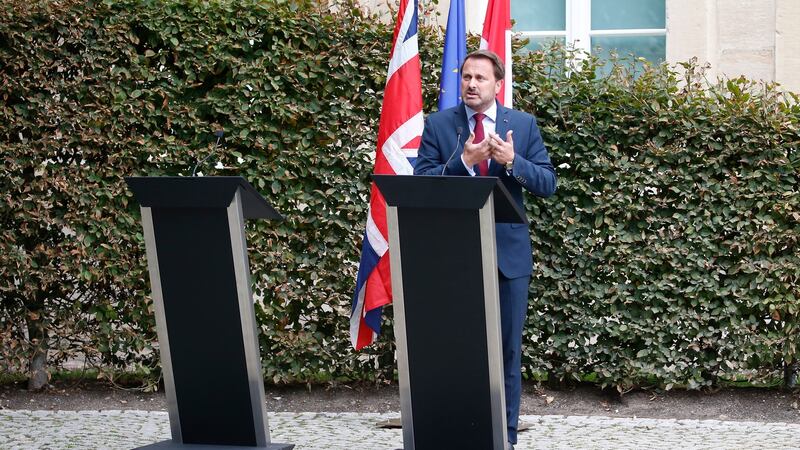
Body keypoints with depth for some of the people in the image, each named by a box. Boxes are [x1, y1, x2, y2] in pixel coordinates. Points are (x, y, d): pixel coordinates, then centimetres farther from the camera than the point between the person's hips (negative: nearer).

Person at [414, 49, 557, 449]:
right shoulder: (438, 125, 2)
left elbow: (547, 183, -1)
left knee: (507, 350, 6)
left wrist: (512, 161, -18)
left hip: (508, 253, 1)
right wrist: (463, 161, -22)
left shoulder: (524, 125, 4)